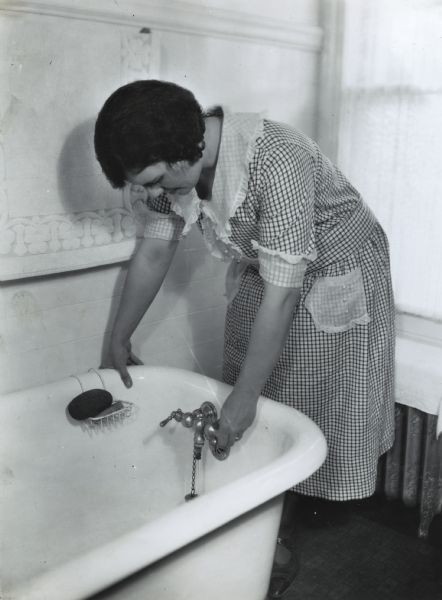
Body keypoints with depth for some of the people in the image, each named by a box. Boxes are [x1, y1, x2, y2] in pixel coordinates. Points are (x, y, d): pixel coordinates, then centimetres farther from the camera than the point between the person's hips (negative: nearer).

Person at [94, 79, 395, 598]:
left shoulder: (275, 163, -37)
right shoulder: (171, 165, -15)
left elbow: (281, 295, -33)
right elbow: (154, 251, -2)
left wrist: (244, 395, -28)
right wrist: (119, 339, 5)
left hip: (335, 279, -6)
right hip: (259, 273, 6)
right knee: (255, 425, 10)